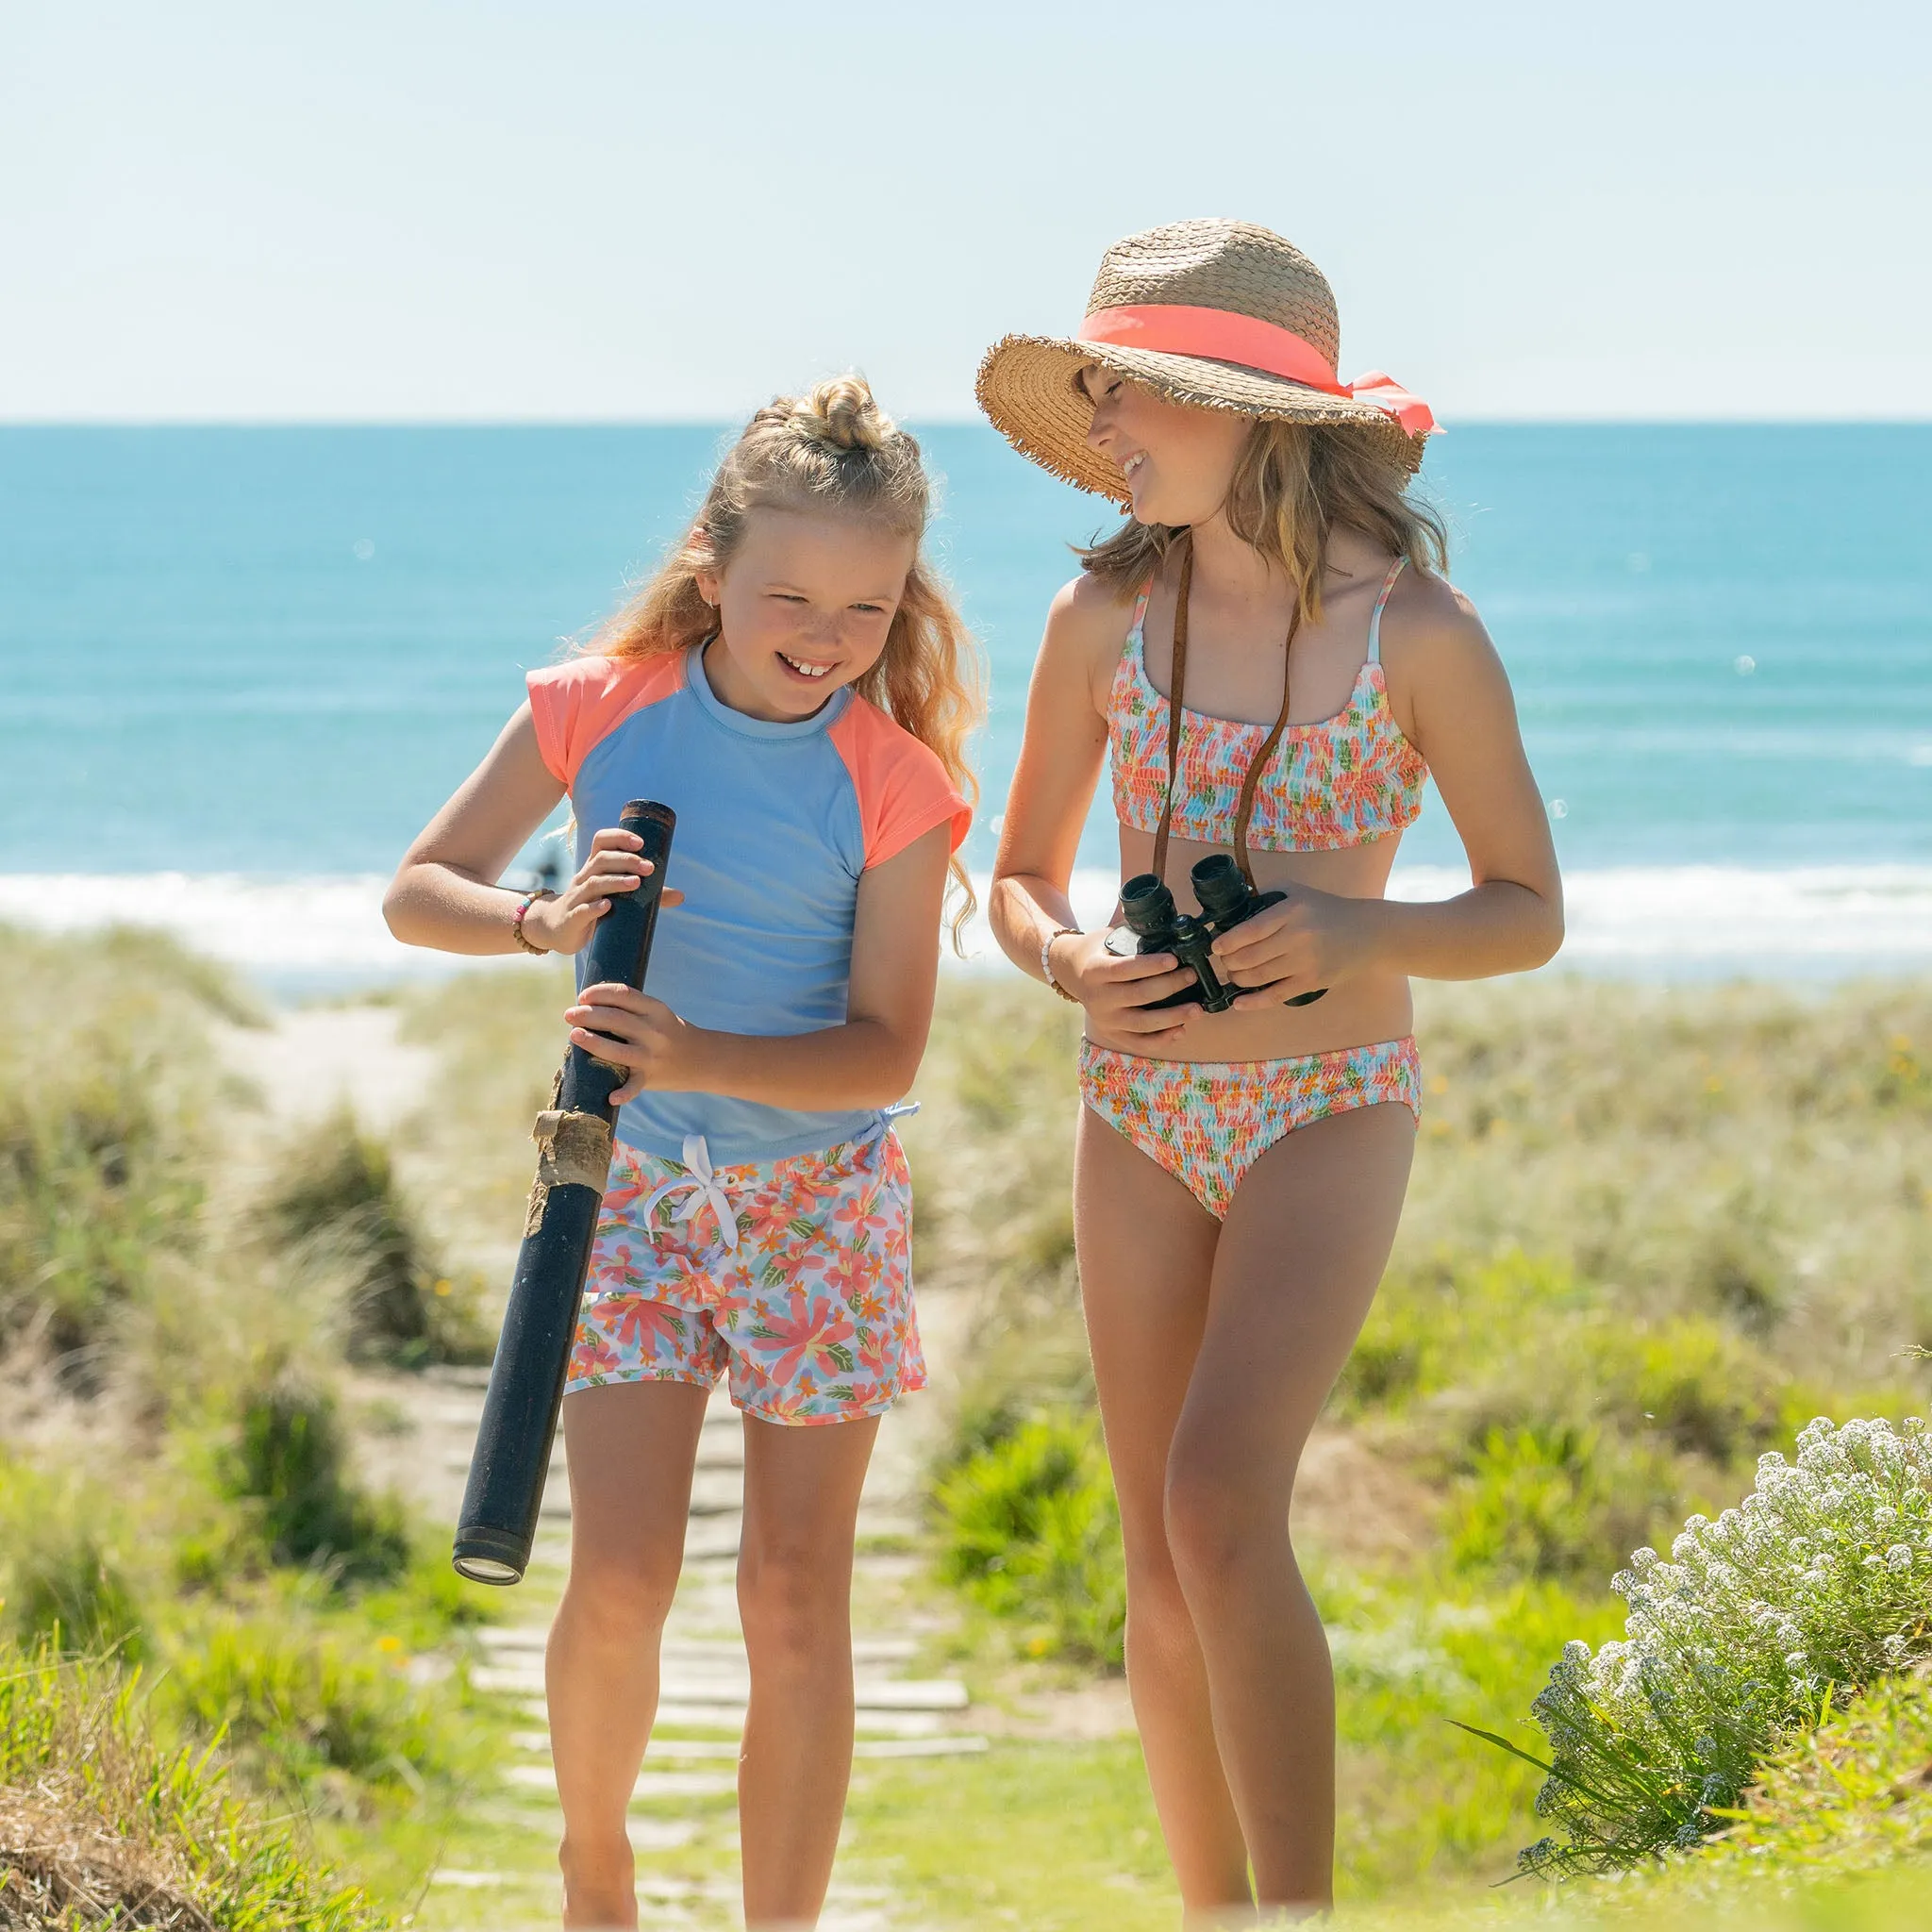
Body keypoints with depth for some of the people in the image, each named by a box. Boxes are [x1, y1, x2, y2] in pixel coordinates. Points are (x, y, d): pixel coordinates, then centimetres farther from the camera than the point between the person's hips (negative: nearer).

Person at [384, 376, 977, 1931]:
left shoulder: (895, 785, -11)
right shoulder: (601, 710, -6)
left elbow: (886, 1049, -13)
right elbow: (419, 892, 2)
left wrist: (697, 1056, -29)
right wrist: (549, 923, -19)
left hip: (819, 1193, 0)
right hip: (632, 1178, 0)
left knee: (797, 1594, 1)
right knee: (622, 1572, -9)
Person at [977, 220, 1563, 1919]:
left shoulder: (1417, 631, -10)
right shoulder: (1105, 617, 0)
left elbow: (1530, 913, -2)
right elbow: (1020, 879, 11)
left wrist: (1366, 932, -21)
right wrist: (1069, 962, -11)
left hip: (1331, 1111, -4)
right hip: (1141, 1109, 4)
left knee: (1220, 1501, -23)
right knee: (1163, 1565, 5)